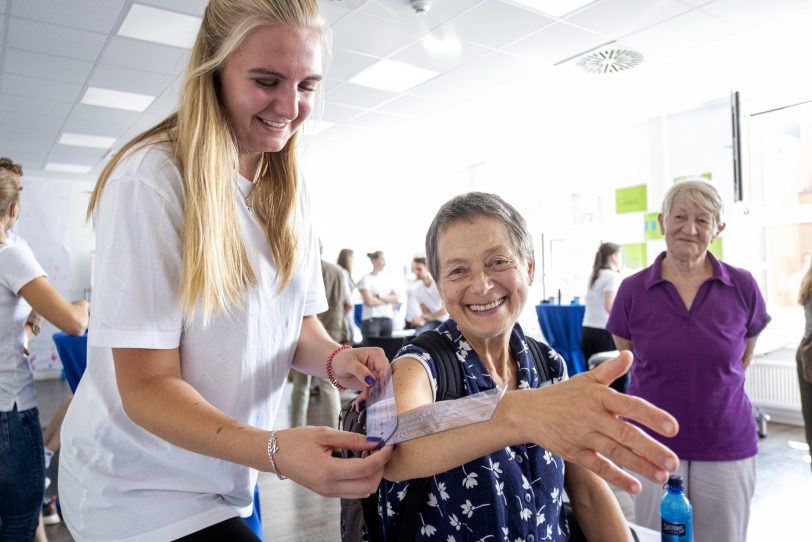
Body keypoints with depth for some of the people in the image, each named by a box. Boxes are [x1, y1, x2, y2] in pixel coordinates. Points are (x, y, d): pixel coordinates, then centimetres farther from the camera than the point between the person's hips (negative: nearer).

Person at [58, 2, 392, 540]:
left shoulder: (289, 190, -1)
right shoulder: (151, 178, -22)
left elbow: (299, 323, 2)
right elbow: (147, 384, -23)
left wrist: (337, 359, -20)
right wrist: (274, 450, -38)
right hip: (140, 486, -6)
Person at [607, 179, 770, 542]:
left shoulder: (743, 287, -5)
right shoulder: (633, 290, -6)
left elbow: (742, 359, 11)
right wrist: (668, 391, 8)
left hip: (727, 448, 1)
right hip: (653, 447, 0)